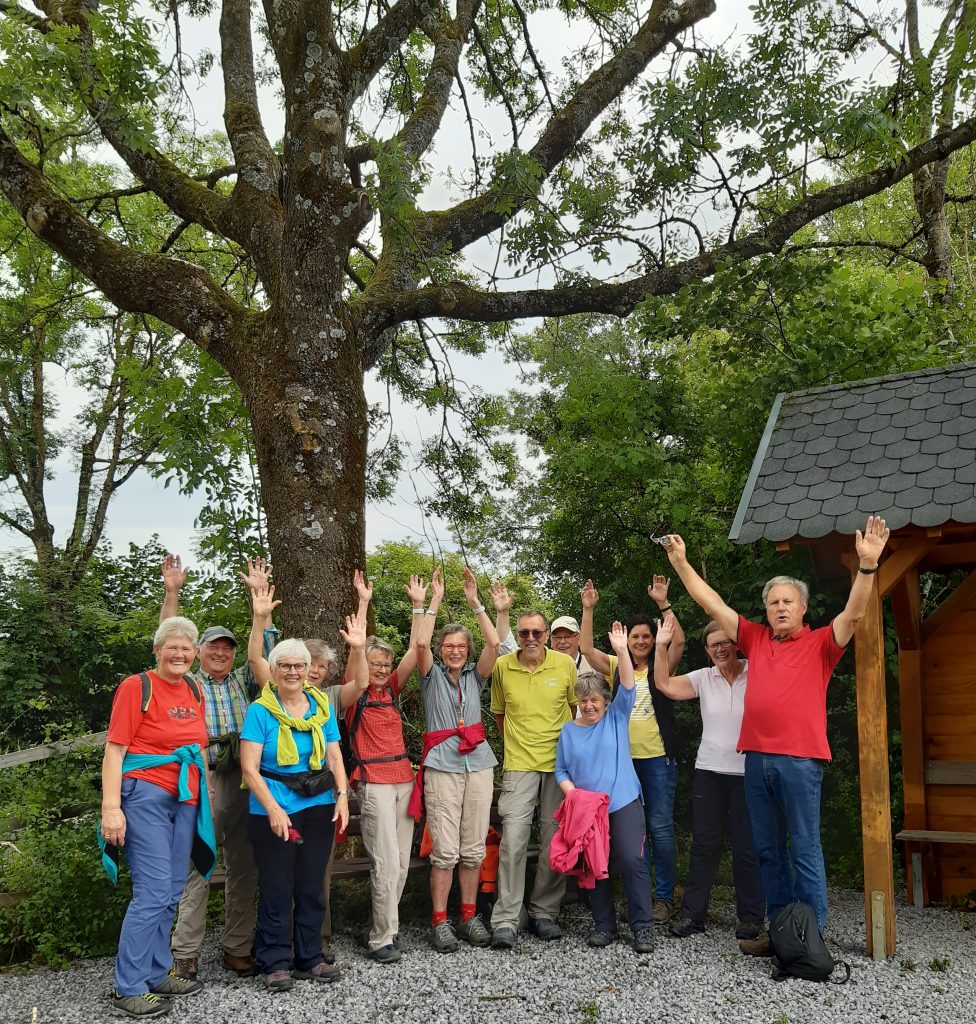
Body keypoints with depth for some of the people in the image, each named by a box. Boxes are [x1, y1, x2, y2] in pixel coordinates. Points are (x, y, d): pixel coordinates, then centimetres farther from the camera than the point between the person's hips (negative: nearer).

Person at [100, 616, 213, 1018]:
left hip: (185, 799, 7)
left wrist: (203, 795, 18)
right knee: (153, 892, -8)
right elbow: (114, 750, -11)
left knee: (171, 893, 11)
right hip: (146, 796, -7)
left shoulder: (195, 692, 12)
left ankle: (157, 973, 25)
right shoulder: (137, 687, -8)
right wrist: (111, 807, -17)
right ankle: (128, 989, 3)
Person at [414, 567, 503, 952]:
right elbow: (421, 643, -12)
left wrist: (475, 602, -4)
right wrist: (435, 601, -9)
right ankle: (439, 922, 5)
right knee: (445, 850, -5)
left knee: (474, 848, 6)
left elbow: (494, 644, -3)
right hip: (442, 765, -3)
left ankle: (470, 916, 18)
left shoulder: (474, 674, 12)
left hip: (478, 764, 3)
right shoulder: (432, 674, 6)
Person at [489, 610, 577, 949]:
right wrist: (517, 742, 8)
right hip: (519, 765, -1)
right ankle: (505, 920, -1)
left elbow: (578, 709, 12)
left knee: (555, 841, 7)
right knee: (513, 838, -9)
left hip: (559, 765, 1)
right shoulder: (502, 666, -1)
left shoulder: (565, 664, -2)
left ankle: (544, 912, 21)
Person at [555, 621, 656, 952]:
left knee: (632, 861, -9)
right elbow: (561, 771, 8)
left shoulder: (617, 717, 3)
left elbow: (628, 688, -11)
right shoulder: (568, 731, 8)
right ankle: (603, 924, 21)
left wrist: (621, 651, -24)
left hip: (624, 803, -2)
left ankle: (643, 927, 2)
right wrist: (572, 794, -11)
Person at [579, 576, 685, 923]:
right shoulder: (617, 667, 8)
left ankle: (664, 896, 12)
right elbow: (586, 648, -2)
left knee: (661, 828, 0)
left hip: (658, 757, -3)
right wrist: (588, 609, -11)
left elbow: (679, 641, -15)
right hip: (625, 758, 3)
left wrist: (662, 603, -23)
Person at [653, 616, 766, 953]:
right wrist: (661, 647, -10)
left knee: (748, 847, 3)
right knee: (704, 843, 8)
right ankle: (692, 913, 17)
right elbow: (665, 685, -2)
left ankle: (751, 922, 14)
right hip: (709, 771, 3)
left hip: (748, 773, -3)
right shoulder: (704, 678, 5)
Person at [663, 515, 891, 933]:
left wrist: (867, 564, -27)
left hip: (800, 759, -5)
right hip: (757, 757, 5)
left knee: (805, 849, 0)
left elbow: (854, 612, -13)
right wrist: (681, 563, 9)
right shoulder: (756, 639, 13)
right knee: (768, 849, 12)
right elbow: (712, 604, 13)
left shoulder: (819, 643, 2)